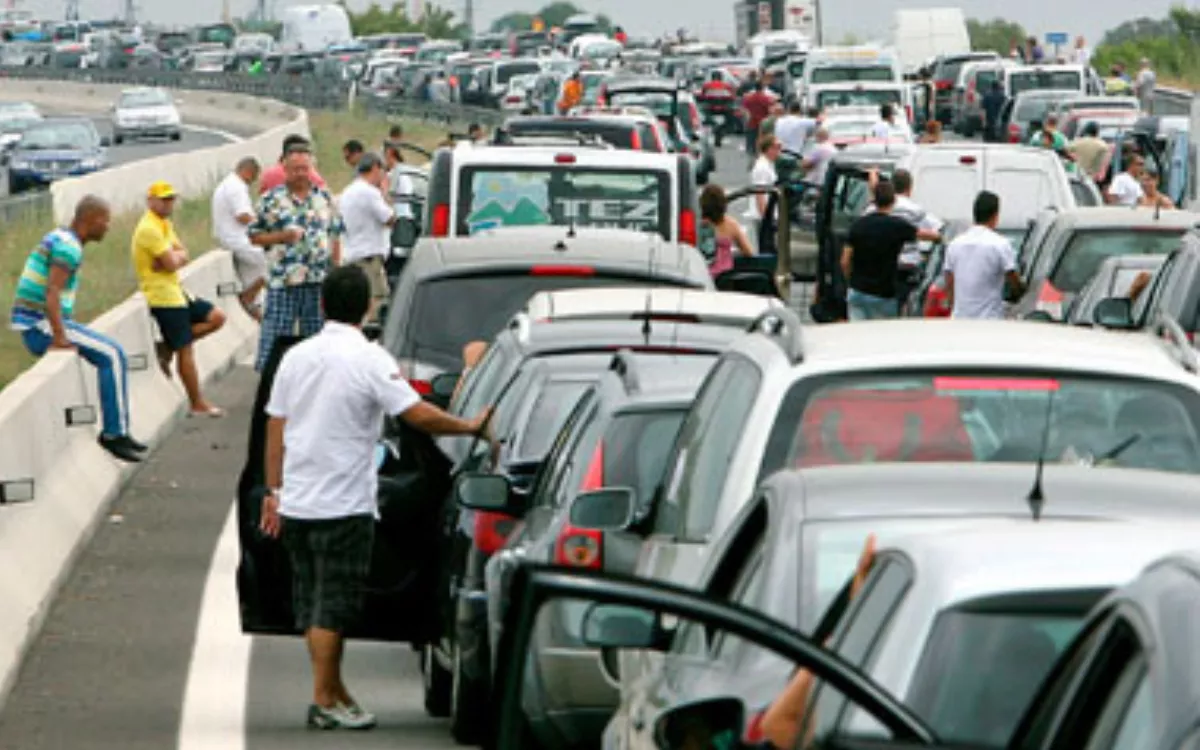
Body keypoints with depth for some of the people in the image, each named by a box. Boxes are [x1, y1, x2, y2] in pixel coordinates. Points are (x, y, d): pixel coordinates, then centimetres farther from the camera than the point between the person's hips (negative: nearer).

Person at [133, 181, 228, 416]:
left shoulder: (165, 225, 15)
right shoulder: (149, 229, -17)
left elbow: (184, 256, 8)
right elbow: (172, 264, -22)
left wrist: (173, 257, -13)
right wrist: (176, 256, 0)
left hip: (175, 292, 10)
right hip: (163, 297, -10)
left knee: (216, 318, 10)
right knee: (185, 350, -5)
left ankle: (167, 349, 11)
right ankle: (197, 404, 3)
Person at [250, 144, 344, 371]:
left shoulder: (325, 198, 11)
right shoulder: (271, 200, 2)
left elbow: (335, 236, 15)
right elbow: (255, 236, 3)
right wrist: (281, 236, -13)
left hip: (319, 282, 3)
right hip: (283, 283, -3)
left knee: (314, 334, 8)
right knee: (275, 336, -4)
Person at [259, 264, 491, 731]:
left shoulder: (297, 357, 7)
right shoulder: (369, 360, -11)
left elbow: (275, 429, 10)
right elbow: (419, 416, -17)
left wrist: (274, 491, 17)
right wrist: (470, 428, -4)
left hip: (296, 501, 6)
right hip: (343, 507, -6)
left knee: (313, 602, 13)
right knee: (334, 605, -2)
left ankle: (335, 692, 21)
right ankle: (325, 701, -1)